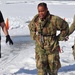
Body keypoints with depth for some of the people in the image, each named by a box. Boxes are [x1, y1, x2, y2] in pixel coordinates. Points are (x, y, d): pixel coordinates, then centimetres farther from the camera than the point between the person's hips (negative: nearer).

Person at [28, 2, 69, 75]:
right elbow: (31, 26, 20)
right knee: (41, 69, -4)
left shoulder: (54, 20, -16)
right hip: (40, 48, 2)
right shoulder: (36, 19, -3)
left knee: (53, 69, 12)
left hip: (52, 48, -2)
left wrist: (59, 38, -1)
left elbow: (65, 27, 0)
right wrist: (34, 37, 10)